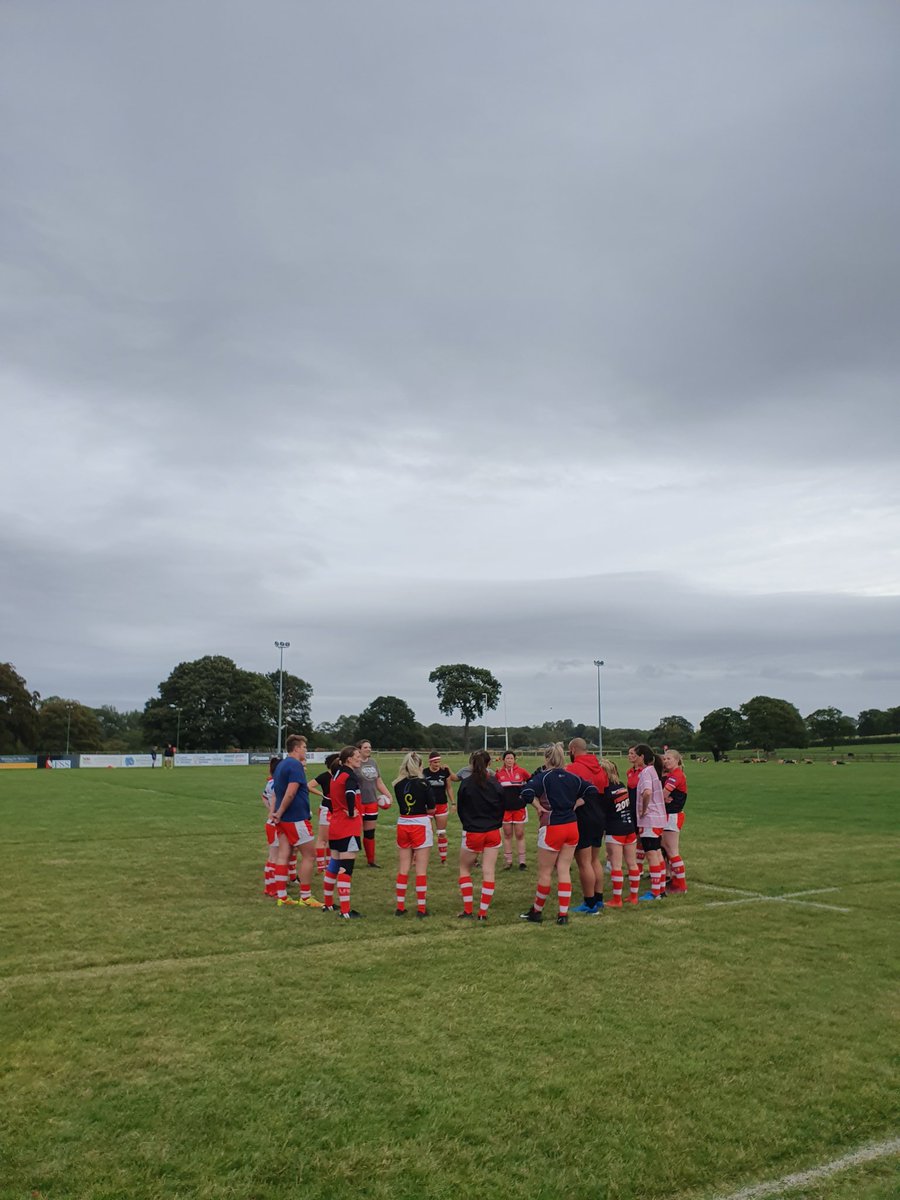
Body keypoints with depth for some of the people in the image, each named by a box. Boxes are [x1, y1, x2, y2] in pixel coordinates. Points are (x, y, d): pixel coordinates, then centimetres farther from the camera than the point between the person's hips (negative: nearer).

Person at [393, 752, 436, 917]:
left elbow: (401, 804, 8)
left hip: (403, 825, 4)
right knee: (421, 869, 2)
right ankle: (421, 908, 5)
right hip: (421, 825, -4)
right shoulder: (423, 783, -10)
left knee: (403, 868, 13)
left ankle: (400, 907, 17)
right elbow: (431, 809, -7)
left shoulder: (398, 784, 1)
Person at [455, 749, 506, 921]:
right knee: (488, 873, 5)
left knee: (464, 869, 16)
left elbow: (460, 809, 0)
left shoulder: (466, 783, -9)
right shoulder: (495, 784, -2)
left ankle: (467, 909, 11)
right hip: (493, 833, 2)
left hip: (472, 833, -2)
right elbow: (503, 807, 6)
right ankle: (483, 912, 3)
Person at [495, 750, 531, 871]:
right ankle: (508, 861, 15)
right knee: (507, 834, 8)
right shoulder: (499, 773, 0)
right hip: (505, 808, 2)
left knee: (520, 834, 2)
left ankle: (522, 861, 10)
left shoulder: (521, 771, -5)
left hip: (519, 807, -2)